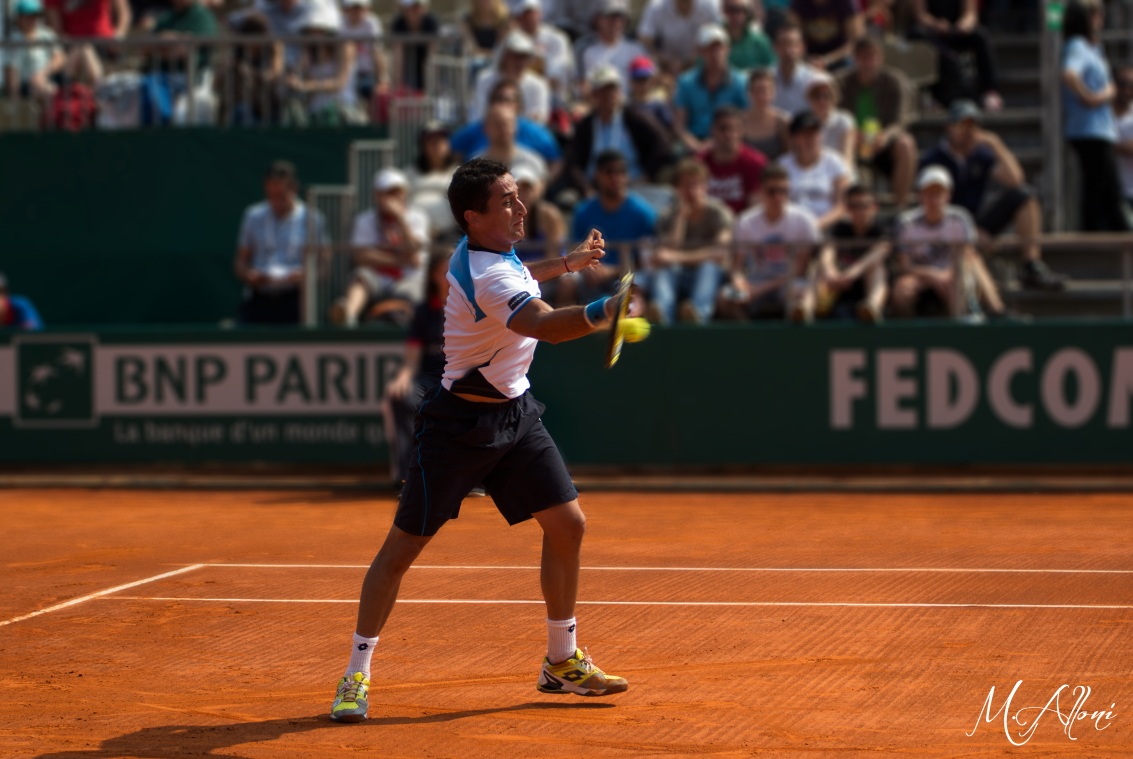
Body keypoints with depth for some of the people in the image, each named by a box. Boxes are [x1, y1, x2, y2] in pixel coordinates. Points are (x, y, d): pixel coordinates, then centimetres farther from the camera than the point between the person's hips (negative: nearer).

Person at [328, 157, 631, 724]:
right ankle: (356, 676, 5)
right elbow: (546, 325, -46)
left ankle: (562, 661, 17)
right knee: (404, 545, -3)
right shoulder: (485, 277, -28)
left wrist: (567, 263, 23)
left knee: (567, 524, 3)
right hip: (460, 425, -9)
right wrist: (605, 310, -62)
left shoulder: (491, 251, 1)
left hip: (515, 413, 9)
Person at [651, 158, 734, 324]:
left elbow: (720, 252, -11)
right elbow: (667, 252, -7)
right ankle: (661, 313, -53)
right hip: (680, 277, 2)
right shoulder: (670, 217, 8)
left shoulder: (718, 213, 2)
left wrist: (680, 257, -17)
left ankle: (698, 311, -54)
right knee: (663, 268, -30)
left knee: (709, 265, -34)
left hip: (711, 278, -1)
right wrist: (682, 216, -9)